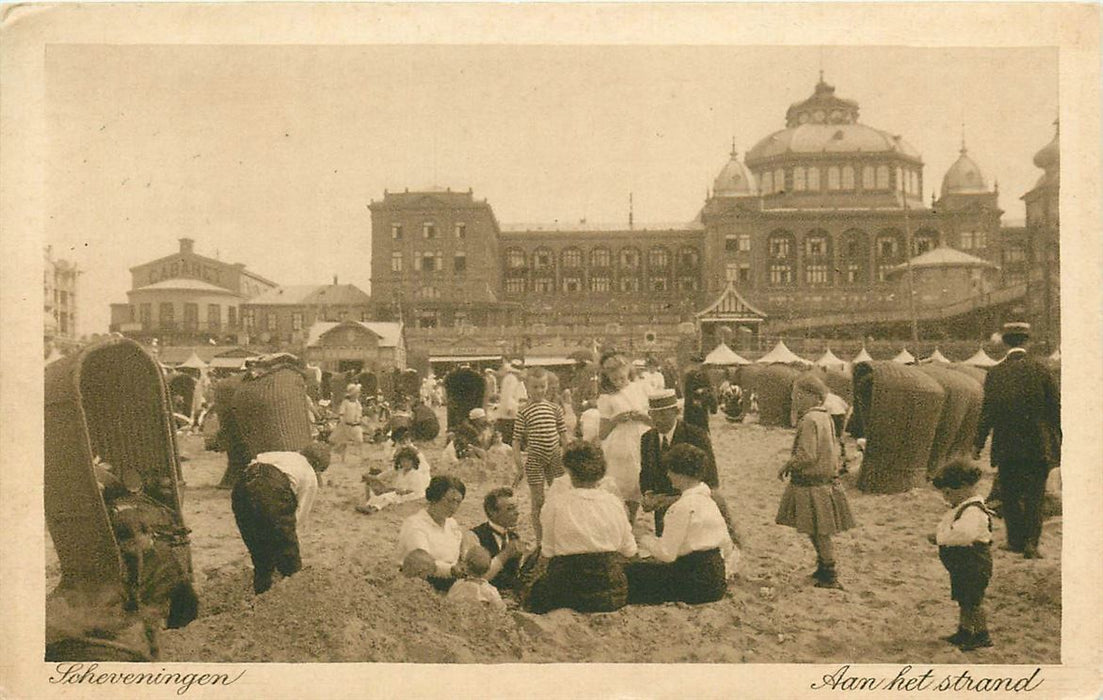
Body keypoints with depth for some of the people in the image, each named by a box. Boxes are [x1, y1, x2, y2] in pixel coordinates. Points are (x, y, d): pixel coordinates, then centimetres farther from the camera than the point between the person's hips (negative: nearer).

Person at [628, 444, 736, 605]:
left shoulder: (683, 506, -17)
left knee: (632, 572, -4)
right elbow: (727, 546, 16)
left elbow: (667, 553, -18)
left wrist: (646, 540, 2)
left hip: (699, 584, -9)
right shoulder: (708, 499, 10)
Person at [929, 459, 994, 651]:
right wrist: (939, 536, 2)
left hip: (974, 565, -10)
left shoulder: (973, 511, -24)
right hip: (961, 565, 10)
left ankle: (982, 635, 15)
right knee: (963, 599, 19)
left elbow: (964, 534, -39)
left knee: (972, 601, 1)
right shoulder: (960, 507, 9)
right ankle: (964, 631, 31)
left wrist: (941, 537, -28)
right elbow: (951, 530, 21)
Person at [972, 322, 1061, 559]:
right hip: (1038, 446, 0)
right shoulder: (1040, 370, -5)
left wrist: (978, 443, 1)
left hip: (1007, 446, 0)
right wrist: (1059, 439, 10)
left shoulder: (995, 373, -6)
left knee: (1010, 495, 13)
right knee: (1034, 495, 8)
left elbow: (987, 412, -6)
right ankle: (1031, 542, 4)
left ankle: (1016, 540, 18)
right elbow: (1056, 407, -1)